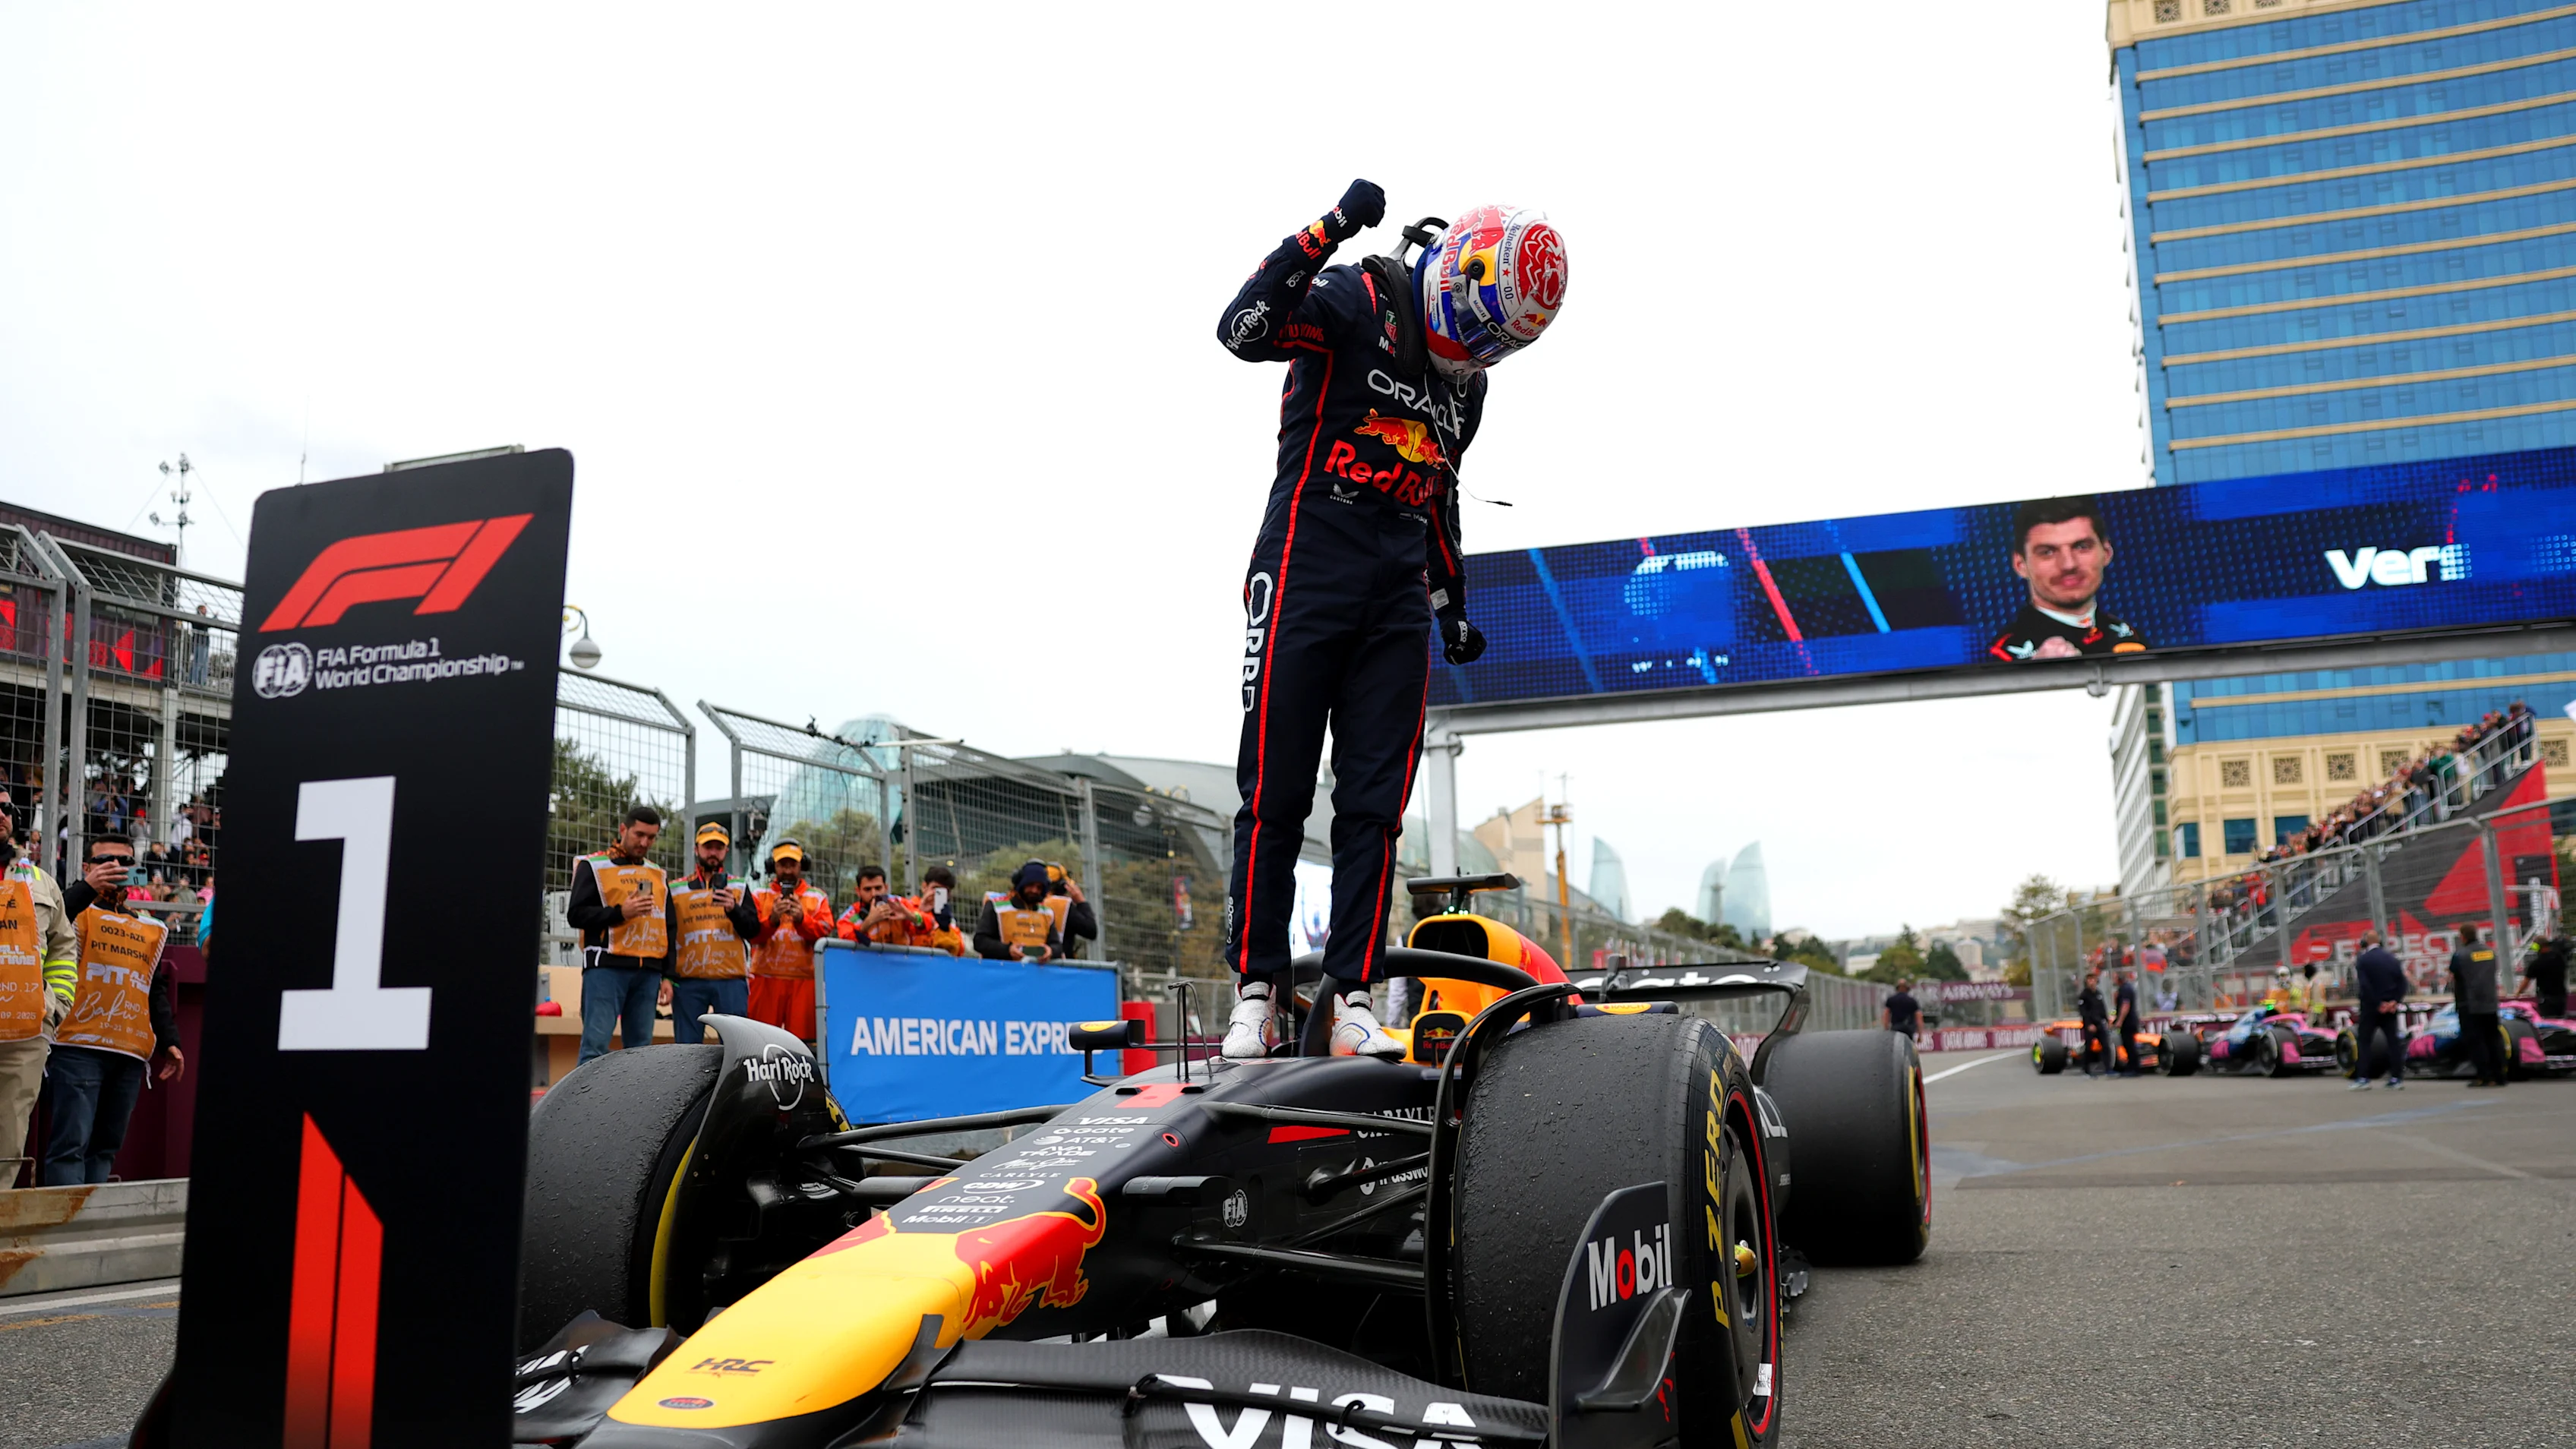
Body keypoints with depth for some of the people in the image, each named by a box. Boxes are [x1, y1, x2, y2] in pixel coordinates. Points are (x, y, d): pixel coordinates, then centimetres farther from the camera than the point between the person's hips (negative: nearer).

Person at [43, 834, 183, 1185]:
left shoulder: (150, 929, 21)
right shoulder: (78, 911, 6)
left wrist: (169, 1040, 14)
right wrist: (88, 889, -20)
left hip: (130, 1053, 6)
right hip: (79, 1047, -5)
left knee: (105, 1147, 7)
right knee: (71, 1144, -11)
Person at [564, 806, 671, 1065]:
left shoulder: (657, 875, 19)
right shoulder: (593, 866, 5)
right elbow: (576, 914, -4)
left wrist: (667, 975, 15)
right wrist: (620, 912, -16)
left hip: (648, 973, 5)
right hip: (606, 968, -5)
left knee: (640, 1048, 3)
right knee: (596, 1042, -11)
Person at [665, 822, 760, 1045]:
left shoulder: (739, 887, 12)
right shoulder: (676, 889, 13)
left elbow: (753, 932, 3)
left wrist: (733, 909, -15)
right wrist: (666, 977, 2)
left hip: (731, 980, 0)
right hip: (688, 980, 1)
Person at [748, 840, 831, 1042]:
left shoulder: (818, 898, 13)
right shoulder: (759, 896, 12)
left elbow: (825, 932, -2)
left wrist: (802, 919, -20)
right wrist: (772, 919, -20)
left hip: (804, 979, 0)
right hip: (766, 979, 0)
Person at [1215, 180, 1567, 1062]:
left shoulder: (1467, 378, 18)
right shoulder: (1359, 301, -3)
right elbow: (1242, 330, -21)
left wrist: (1453, 607, 30)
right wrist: (1328, 231, -29)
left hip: (1399, 599, 6)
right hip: (1306, 573, -6)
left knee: (1375, 806, 1)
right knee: (1276, 795, -3)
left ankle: (1349, 1002, 5)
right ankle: (1254, 991, 6)